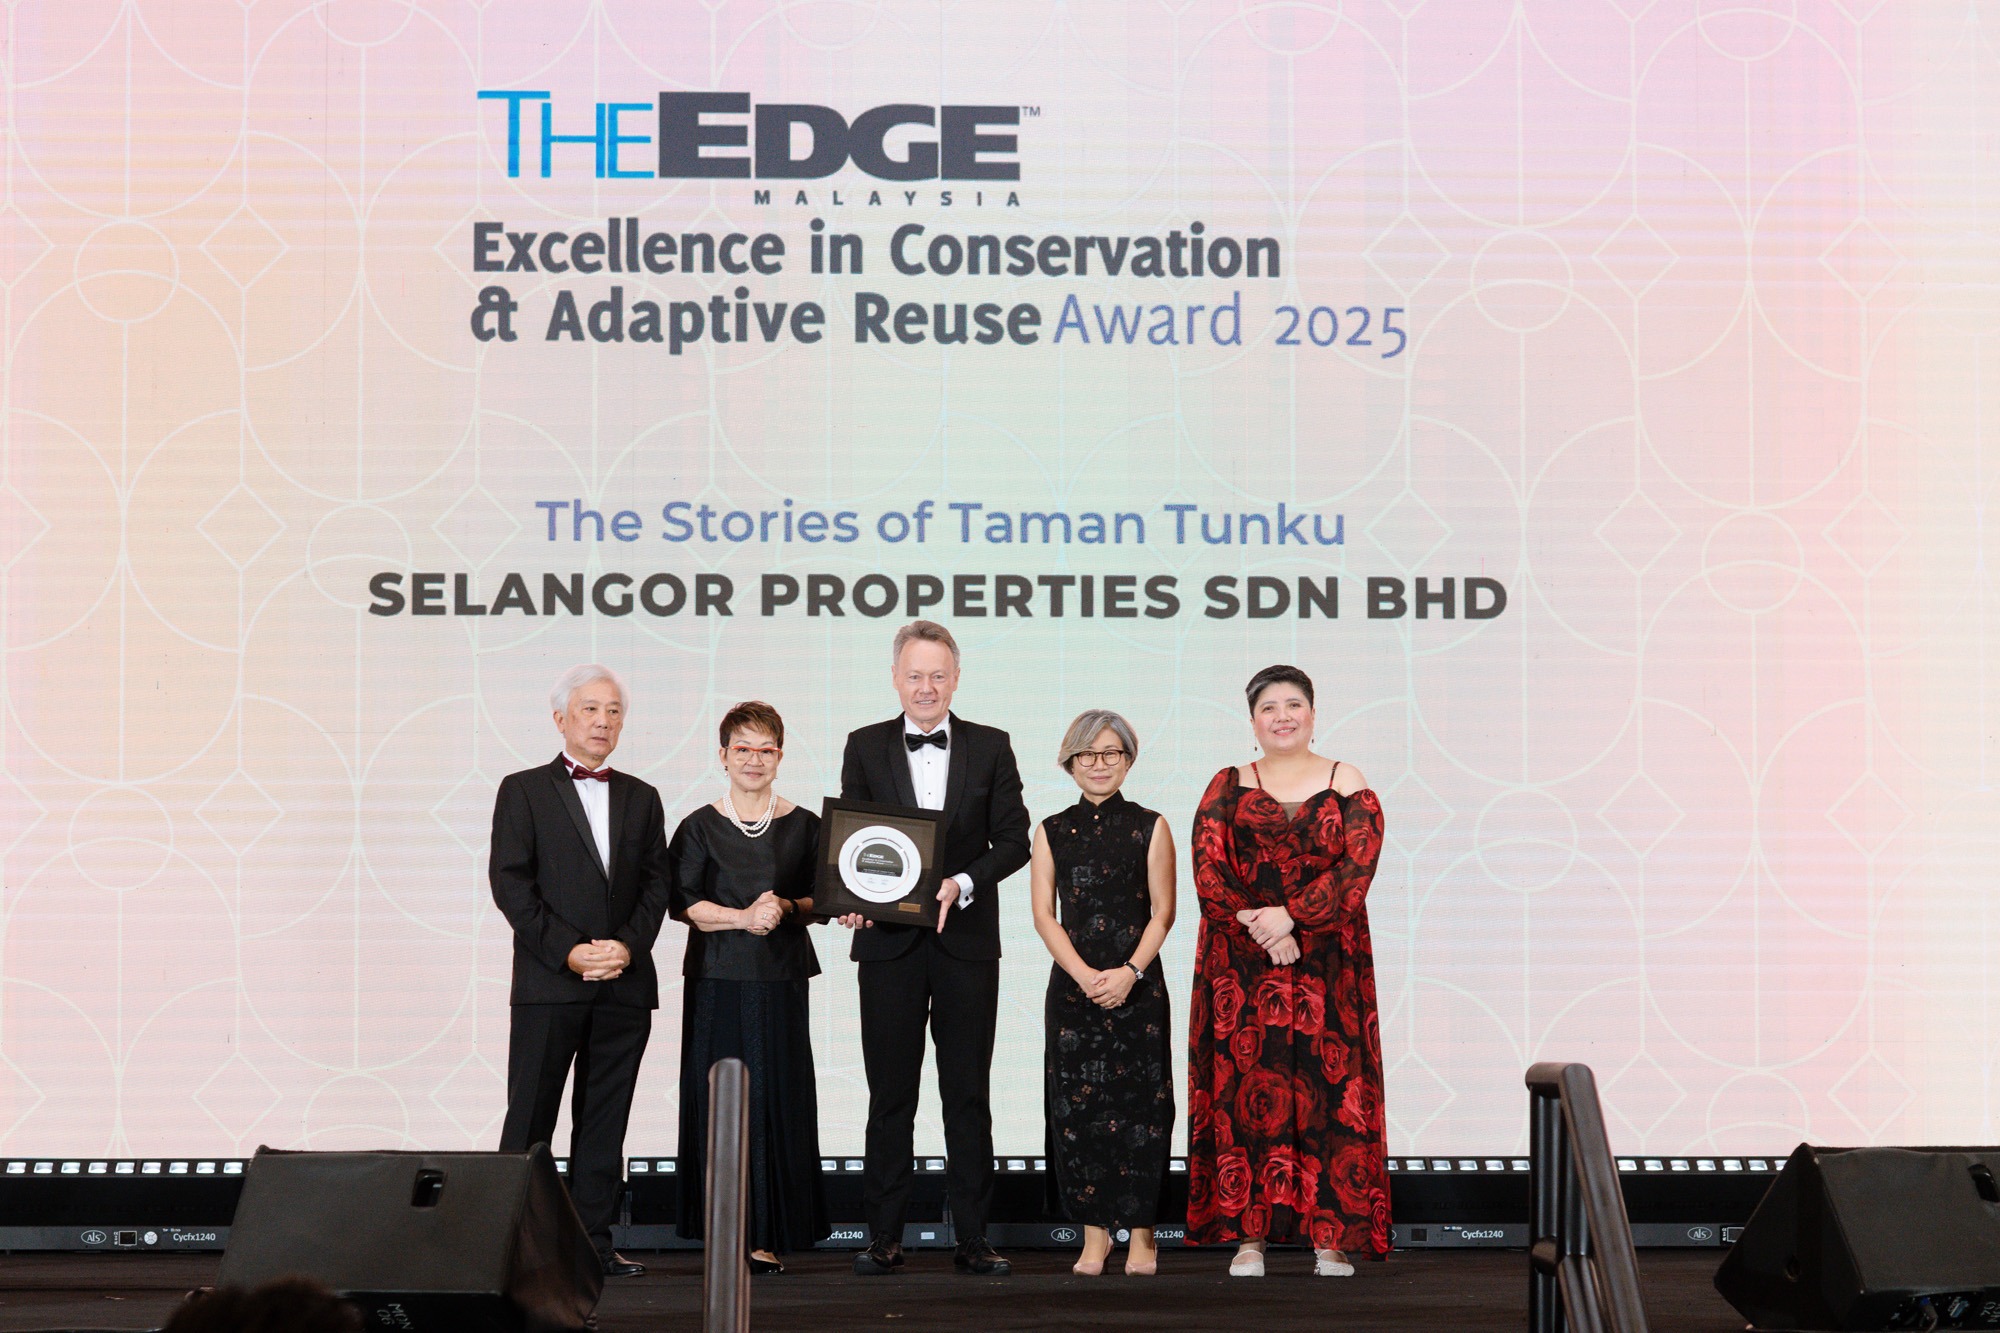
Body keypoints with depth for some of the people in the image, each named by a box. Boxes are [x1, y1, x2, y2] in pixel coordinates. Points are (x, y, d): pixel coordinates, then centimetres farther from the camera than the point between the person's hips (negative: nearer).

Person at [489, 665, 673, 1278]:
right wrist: (567, 951, -12)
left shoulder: (641, 798, 16)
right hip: (548, 981, -3)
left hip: (625, 984, 4)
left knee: (604, 1121, 5)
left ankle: (595, 1242, 8)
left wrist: (629, 946, -7)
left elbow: (655, 886, 11)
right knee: (530, 1119, -2)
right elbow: (509, 882, -4)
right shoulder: (523, 790, 4)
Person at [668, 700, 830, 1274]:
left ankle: (769, 1233, 2)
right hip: (718, 978, -1)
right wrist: (743, 917, -14)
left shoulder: (803, 826, 8)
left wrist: (786, 908, -9)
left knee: (778, 1094, -3)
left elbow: (823, 900, 10)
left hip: (781, 977, 1)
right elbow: (683, 903, -2)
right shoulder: (700, 827, 5)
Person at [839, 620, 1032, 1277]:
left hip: (967, 941, 0)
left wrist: (963, 883, -14)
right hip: (889, 942, 0)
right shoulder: (865, 747, 8)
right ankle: (883, 1238, 10)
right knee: (890, 1094, 4)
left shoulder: (991, 748, 7)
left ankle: (972, 1238, 9)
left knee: (968, 1095, 4)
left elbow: (1014, 839, 2)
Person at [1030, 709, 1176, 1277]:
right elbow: (1044, 915, 3)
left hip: (1138, 984, -1)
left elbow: (1162, 912, 1)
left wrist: (1130, 971, -13)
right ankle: (1095, 1233, 6)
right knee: (1077, 1107, -1)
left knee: (1139, 1104, -3)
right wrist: (1085, 975, -10)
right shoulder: (1053, 831, 9)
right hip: (1072, 984, 2)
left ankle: (1141, 1234, 4)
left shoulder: (1149, 827, 5)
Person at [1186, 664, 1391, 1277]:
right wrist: (1264, 934, -13)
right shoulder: (1227, 787, 9)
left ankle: (1333, 1235, 1)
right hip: (1241, 964, 1)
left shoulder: (1347, 784, 7)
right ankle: (1248, 1234, 1)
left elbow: (1357, 868, -6)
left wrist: (1291, 916, -16)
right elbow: (1209, 874, -1)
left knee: (1329, 1087, -4)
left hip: (1328, 965, -1)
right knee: (1246, 1085, -3)